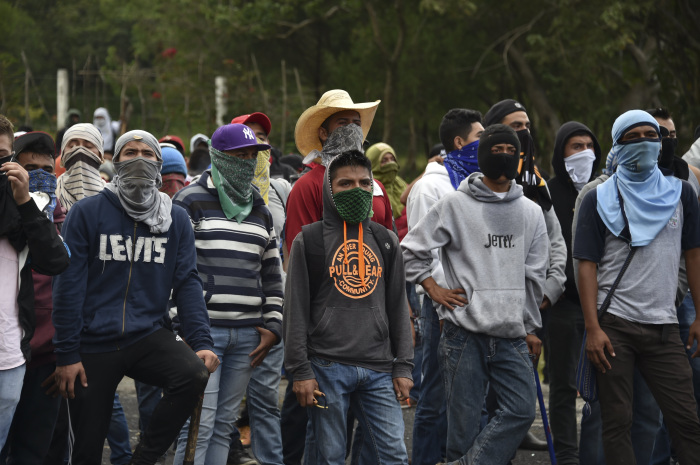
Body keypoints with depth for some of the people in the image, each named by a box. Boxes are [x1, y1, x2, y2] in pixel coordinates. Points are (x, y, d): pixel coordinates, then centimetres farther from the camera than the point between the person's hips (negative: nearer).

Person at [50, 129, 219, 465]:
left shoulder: (176, 219, 5)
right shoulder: (86, 213, -3)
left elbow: (187, 283, 3)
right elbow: (69, 285, -5)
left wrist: (201, 342, -11)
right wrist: (66, 355, -8)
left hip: (149, 337, 2)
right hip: (94, 344, -1)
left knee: (195, 373, -27)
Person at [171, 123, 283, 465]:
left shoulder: (260, 209, 18)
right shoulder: (191, 201, -1)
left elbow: (272, 274, 21)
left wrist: (273, 325, 11)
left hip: (247, 334, 6)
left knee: (224, 424, 8)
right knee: (199, 425, -11)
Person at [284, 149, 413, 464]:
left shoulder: (385, 241, 14)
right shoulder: (309, 240, 2)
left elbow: (398, 307, 15)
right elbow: (296, 309, -1)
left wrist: (403, 366, 8)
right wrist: (300, 370, -7)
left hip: (378, 370, 3)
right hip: (328, 366, -3)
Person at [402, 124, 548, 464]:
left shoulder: (531, 212, 12)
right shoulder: (454, 205, -1)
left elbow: (534, 276, 14)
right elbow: (411, 249, 5)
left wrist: (530, 328, 13)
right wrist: (433, 289, -3)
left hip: (512, 336, 4)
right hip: (464, 334, -4)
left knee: (521, 411, -9)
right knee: (464, 421, -2)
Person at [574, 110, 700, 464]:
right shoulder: (599, 199, 3)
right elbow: (587, 265, -2)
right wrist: (593, 328, -12)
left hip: (664, 327, 2)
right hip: (613, 325, -2)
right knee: (616, 421, -1)